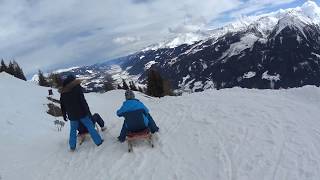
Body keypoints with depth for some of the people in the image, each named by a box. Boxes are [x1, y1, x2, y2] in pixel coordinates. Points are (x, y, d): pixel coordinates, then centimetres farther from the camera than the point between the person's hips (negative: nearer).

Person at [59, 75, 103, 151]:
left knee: (73, 130, 17)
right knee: (90, 126, 5)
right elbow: (83, 100, -16)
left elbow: (62, 105, 12)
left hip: (72, 115, 4)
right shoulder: (77, 87, -9)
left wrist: (64, 114, 23)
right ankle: (98, 141, 8)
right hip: (81, 112, -4)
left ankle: (72, 147, 19)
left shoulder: (63, 92, 7)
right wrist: (88, 111, -13)